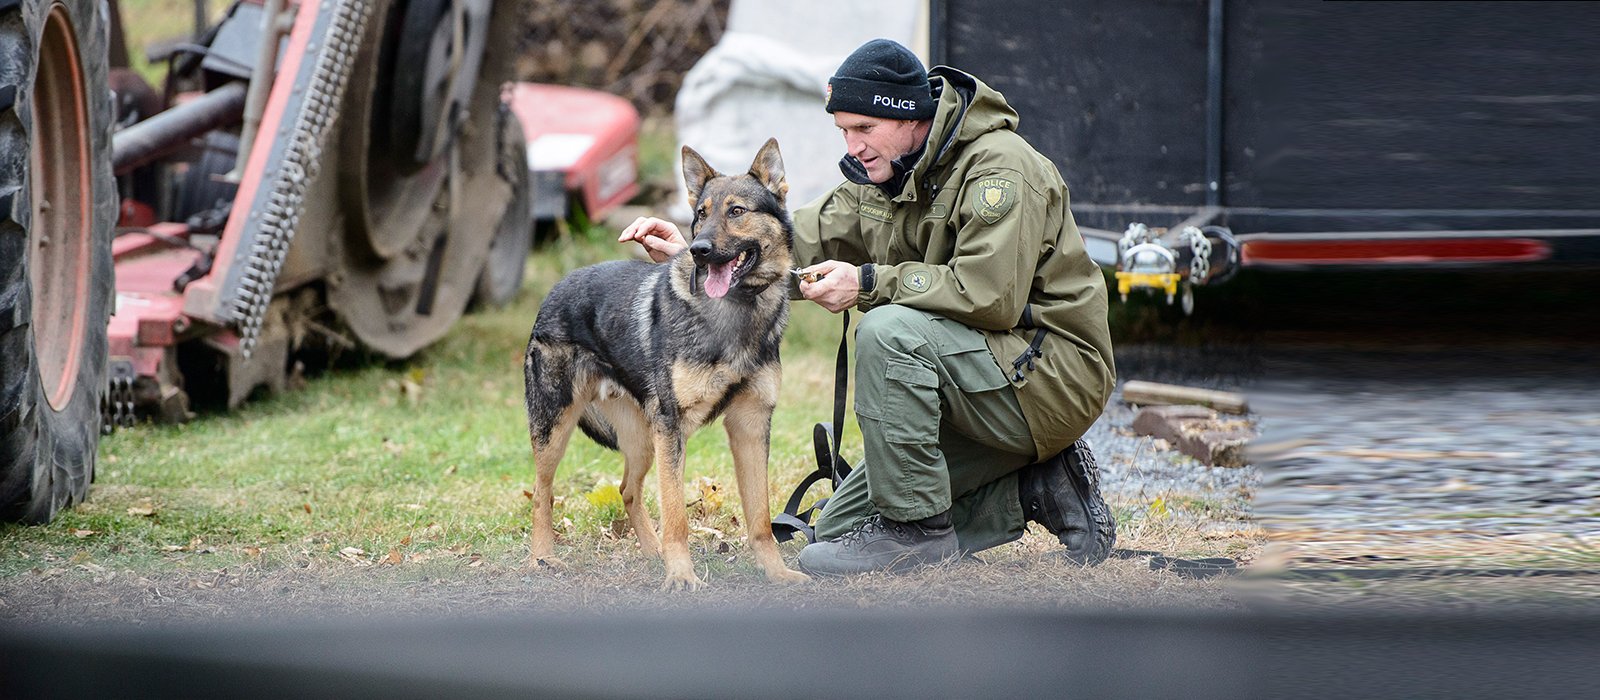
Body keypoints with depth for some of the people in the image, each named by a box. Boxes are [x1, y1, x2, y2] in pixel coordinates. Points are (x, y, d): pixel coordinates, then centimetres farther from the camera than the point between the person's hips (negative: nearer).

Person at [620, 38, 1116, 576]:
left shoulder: (1001, 169, -19)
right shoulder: (884, 176, 8)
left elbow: (989, 295, -30)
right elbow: (803, 243, 5)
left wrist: (870, 283, -25)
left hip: (1049, 373, -9)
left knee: (890, 330, -32)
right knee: (841, 527, 4)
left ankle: (916, 527, -22)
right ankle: (1038, 487, 6)